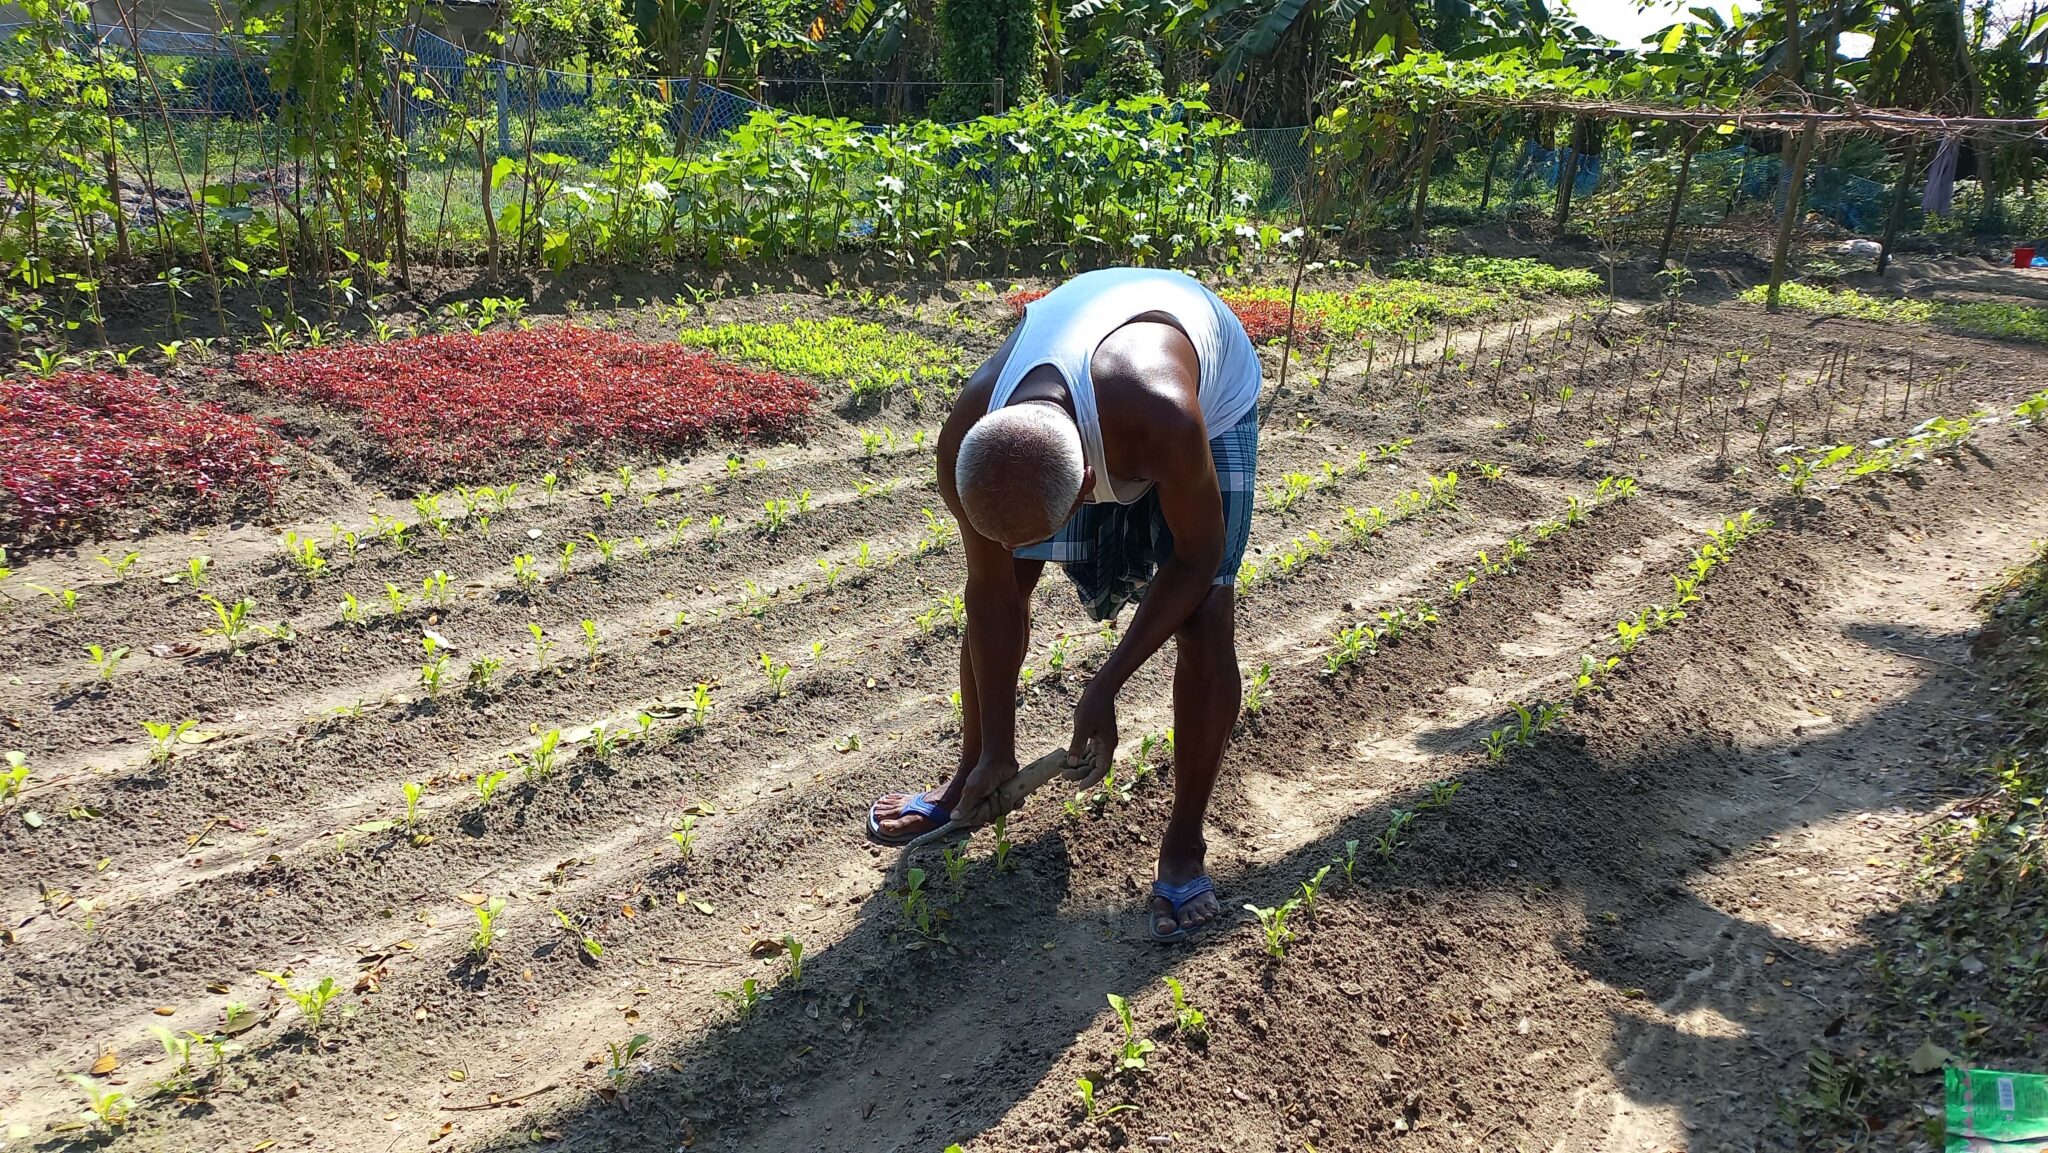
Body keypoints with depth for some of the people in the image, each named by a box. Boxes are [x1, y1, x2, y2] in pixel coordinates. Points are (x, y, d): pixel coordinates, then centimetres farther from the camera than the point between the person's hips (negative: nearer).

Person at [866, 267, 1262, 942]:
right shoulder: (967, 446, -34)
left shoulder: (1162, 417, -48)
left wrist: (1104, 689, -26)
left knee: (1204, 621, -16)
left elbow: (1196, 556, -28)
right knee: (997, 585, -2)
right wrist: (996, 752, -10)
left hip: (1212, 396, -3)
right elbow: (991, 593, -19)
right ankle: (971, 779, 22)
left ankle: (1184, 846, 0)